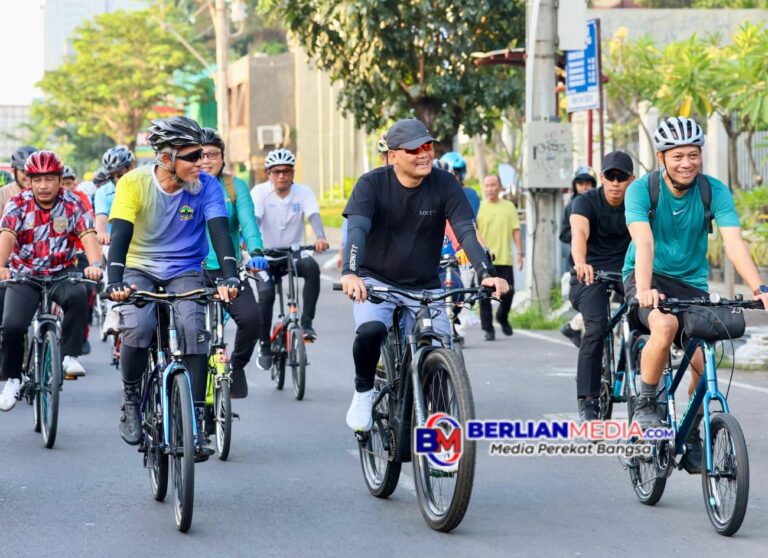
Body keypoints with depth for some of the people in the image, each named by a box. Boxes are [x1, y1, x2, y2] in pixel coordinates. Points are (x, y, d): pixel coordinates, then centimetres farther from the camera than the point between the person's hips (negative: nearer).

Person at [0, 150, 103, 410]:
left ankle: (70, 356, -20)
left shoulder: (72, 204, -6)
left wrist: (95, 264, -41)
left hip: (61, 272, 0)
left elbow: (88, 235, -19)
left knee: (78, 295, -33)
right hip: (24, 274, 0)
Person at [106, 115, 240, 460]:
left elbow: (219, 232, -20)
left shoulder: (206, 186, -11)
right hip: (140, 269, -1)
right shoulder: (135, 183, -15)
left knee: (193, 329, -27)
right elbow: (120, 234, -23)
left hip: (185, 273, 1)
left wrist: (229, 276, -37)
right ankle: (130, 402, -4)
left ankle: (197, 421, -19)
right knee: (138, 327, -29)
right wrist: (115, 281, -39)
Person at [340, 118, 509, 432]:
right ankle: (364, 391, -3)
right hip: (376, 282, -2)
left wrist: (486, 273, -32)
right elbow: (357, 230, -25)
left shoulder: (444, 185, -6)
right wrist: (350, 273, -44)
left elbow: (466, 231, -15)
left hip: (425, 288, 2)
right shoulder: (372, 184, -11)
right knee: (370, 330, -32)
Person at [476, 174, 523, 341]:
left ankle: (502, 317, 27)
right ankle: (488, 329, 5)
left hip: (505, 258, 1)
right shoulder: (479, 207, 3)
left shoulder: (509, 207, 8)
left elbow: (516, 231, 8)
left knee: (508, 291, -1)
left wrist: (519, 253, 0)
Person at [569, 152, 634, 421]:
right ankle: (587, 400, -18)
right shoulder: (586, 201, -13)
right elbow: (579, 234, -32)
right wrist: (581, 264, -54)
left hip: (624, 268, 3)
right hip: (590, 272, -3)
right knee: (596, 328, -25)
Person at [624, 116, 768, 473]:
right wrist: (645, 289, -48)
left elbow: (734, 242, -22)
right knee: (665, 325, -35)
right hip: (648, 277, -3)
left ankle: (690, 438, 14)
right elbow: (644, 243, -31)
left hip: (691, 282, 3)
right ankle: (645, 404, -13)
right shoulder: (642, 189, -17)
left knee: (704, 363, -10)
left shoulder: (715, 191, -12)